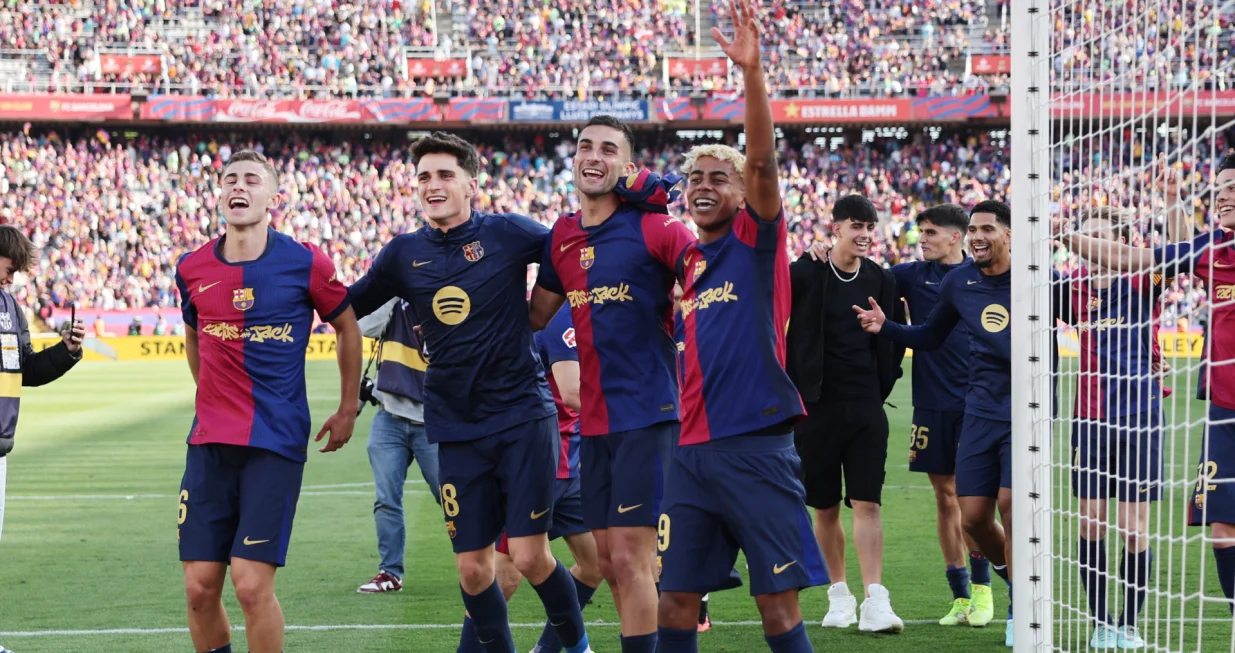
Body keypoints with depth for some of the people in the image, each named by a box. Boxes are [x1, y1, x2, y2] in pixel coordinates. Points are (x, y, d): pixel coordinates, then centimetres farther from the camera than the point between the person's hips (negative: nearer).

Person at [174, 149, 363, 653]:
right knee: (199, 587, 1)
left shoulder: (305, 264, -4)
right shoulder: (191, 269, 5)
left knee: (252, 584, -11)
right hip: (209, 442, 4)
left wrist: (348, 409, 13)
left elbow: (347, 327, 10)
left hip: (276, 442, -3)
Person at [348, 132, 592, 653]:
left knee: (530, 556, -7)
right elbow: (347, 308, 16)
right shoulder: (404, 253, 6)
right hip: (456, 428, 3)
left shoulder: (506, 233, -4)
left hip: (522, 415, -3)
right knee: (472, 565, 4)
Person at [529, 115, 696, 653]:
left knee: (630, 557, -9)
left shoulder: (654, 229, -9)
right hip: (593, 419, 6)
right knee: (609, 559, 11)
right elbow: (535, 315, 21)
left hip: (647, 411, -6)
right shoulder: (563, 237, 10)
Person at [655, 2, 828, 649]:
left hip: (756, 445, -5)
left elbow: (763, 160, -15)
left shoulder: (756, 239, 1)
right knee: (676, 599, 5)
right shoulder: (686, 260, 16)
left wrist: (751, 71, -25)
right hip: (693, 447, 6)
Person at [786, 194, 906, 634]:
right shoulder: (803, 276, -4)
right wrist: (789, 390, -1)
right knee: (826, 509, 7)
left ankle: (875, 602, -12)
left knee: (867, 504, -8)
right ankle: (839, 595, 20)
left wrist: (881, 386, 11)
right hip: (816, 404, -1)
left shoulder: (882, 281, 6)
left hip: (866, 407, 1)